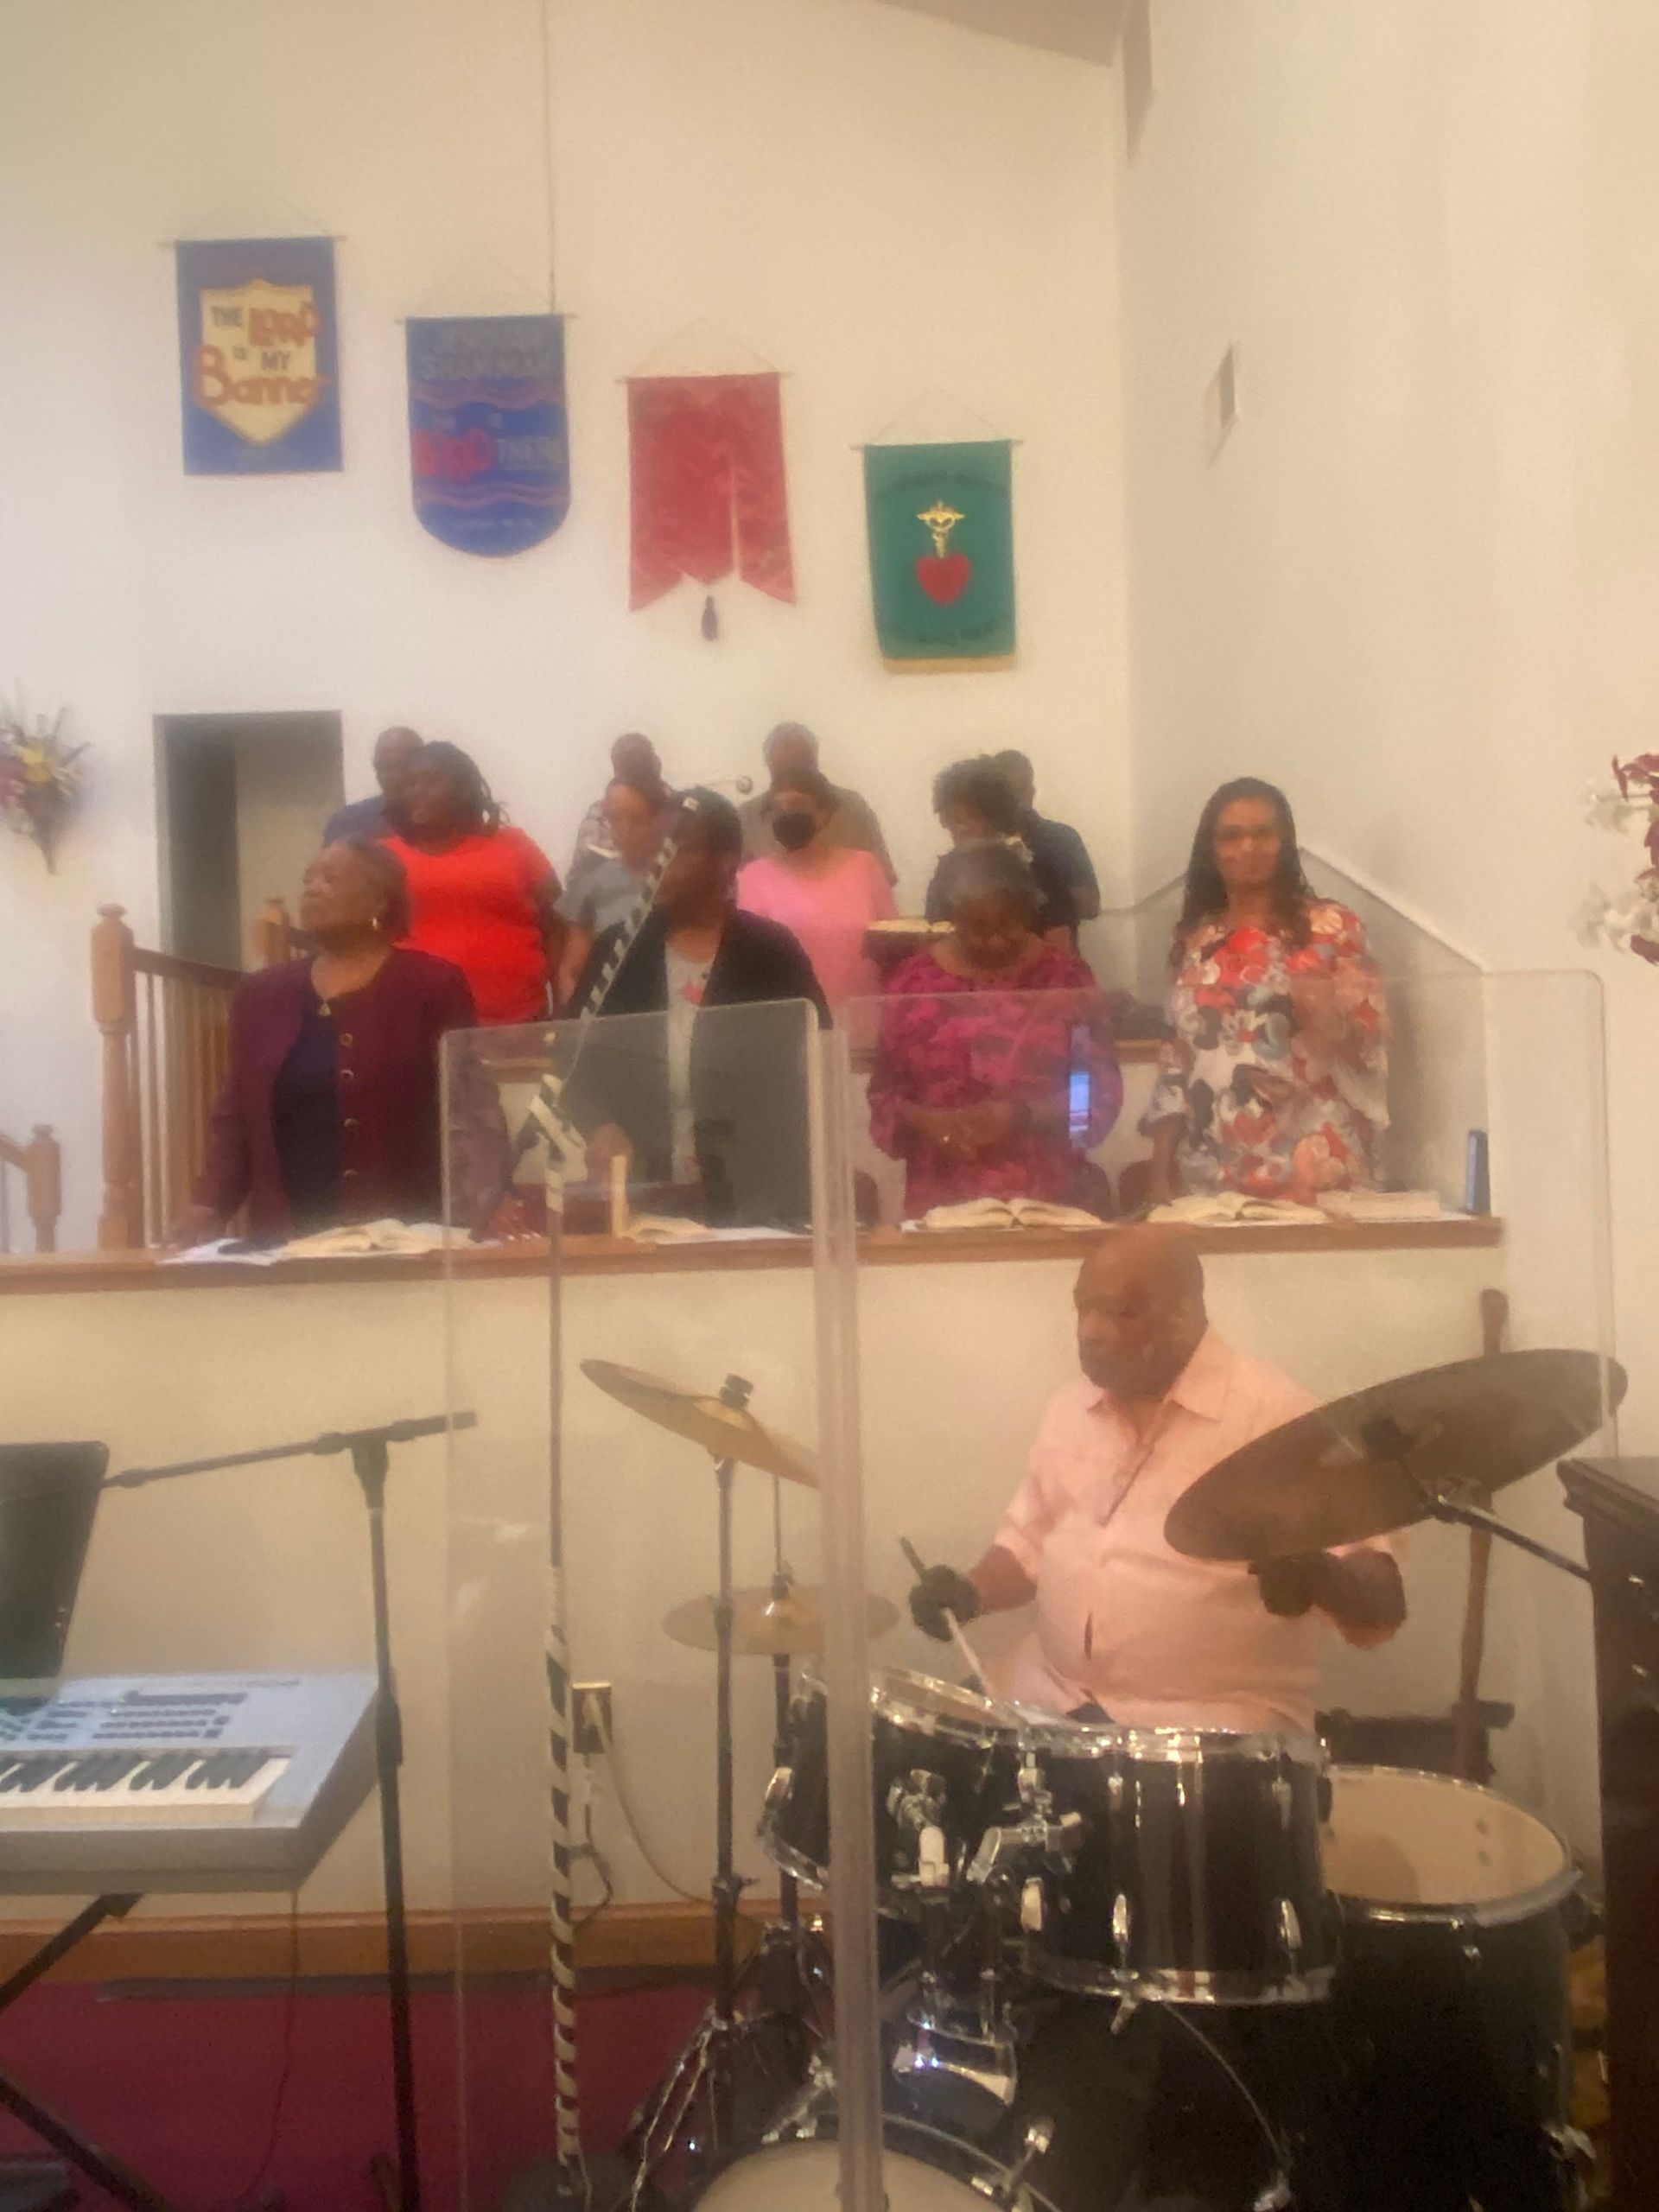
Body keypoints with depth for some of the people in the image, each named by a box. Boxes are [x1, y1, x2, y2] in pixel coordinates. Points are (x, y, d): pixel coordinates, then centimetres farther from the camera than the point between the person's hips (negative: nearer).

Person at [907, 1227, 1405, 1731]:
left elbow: (1381, 1608, -14)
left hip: (1217, 1722, -5)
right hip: (1050, 1698, 5)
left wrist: (1318, 1575, -36)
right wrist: (972, 1590, -1)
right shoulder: (1070, 1407, 7)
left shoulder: (1273, 1416, -13)